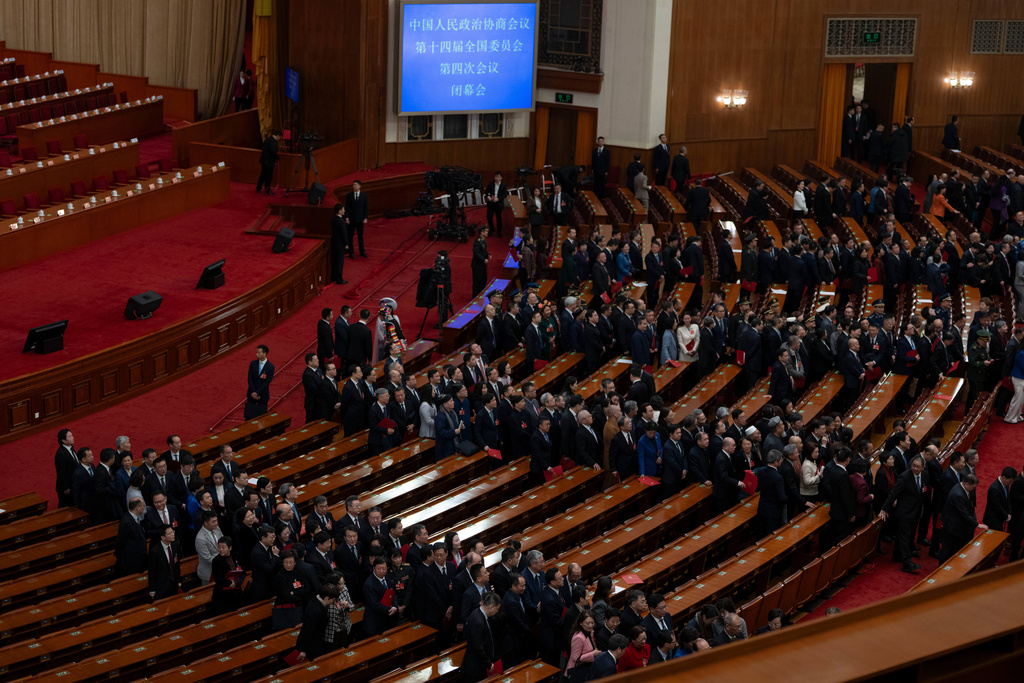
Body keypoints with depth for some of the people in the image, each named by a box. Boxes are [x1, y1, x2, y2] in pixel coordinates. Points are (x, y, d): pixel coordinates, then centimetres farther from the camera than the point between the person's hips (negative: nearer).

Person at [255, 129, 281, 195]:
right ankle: (268, 190, 8)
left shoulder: (268, 139, 12)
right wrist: (276, 158, -11)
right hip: (269, 161, -9)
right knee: (269, 175, 1)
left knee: (263, 174, 17)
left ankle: (258, 189, 23)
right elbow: (273, 151, -27)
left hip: (264, 160, 9)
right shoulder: (273, 141, -19)